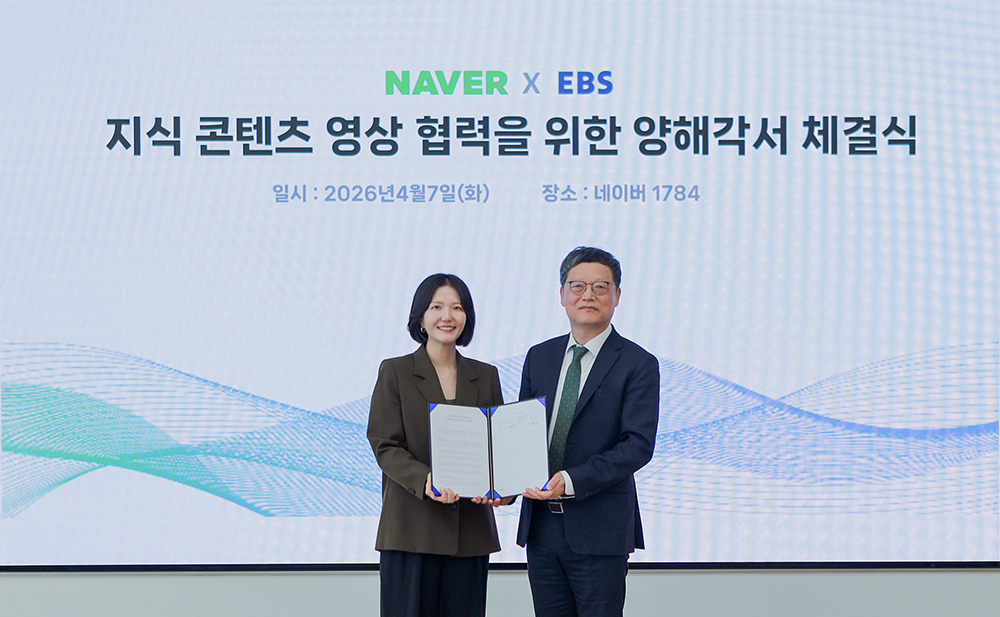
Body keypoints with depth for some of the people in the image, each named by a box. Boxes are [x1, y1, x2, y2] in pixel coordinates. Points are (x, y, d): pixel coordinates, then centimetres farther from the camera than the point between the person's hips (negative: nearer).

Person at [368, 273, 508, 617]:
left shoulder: (486, 376, 13)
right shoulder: (395, 372, 3)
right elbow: (385, 446, -4)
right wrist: (425, 480, -23)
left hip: (469, 533, 3)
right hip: (411, 529, -3)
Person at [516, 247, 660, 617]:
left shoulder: (638, 364, -4)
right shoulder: (539, 357, 12)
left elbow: (638, 445, -13)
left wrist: (571, 481, -23)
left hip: (600, 530, -5)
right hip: (541, 526, 5)